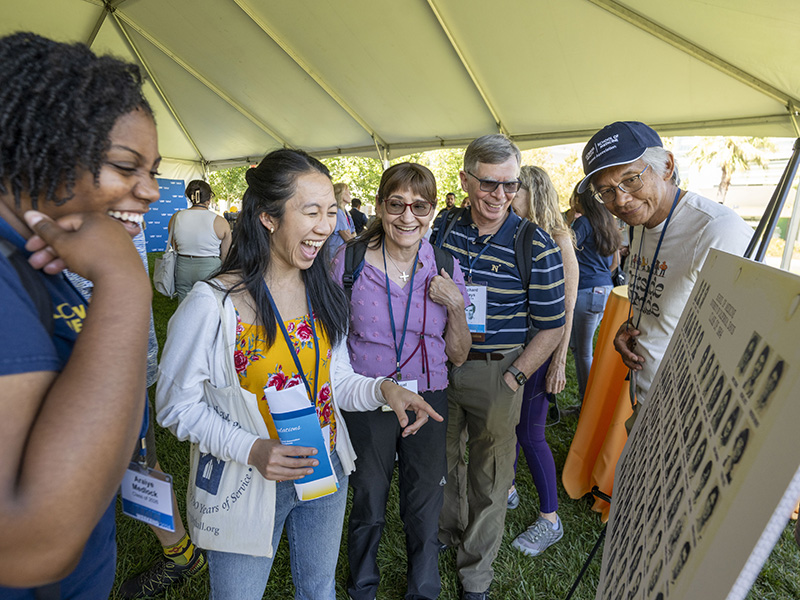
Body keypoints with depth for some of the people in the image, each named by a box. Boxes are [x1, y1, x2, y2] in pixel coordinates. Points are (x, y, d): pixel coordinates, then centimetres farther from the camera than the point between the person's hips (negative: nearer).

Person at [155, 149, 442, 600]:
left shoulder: (325, 293, -4)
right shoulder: (212, 305, -21)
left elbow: (335, 381, 2)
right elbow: (177, 406, -13)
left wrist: (382, 389, -17)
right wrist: (252, 450, -26)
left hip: (326, 473, 5)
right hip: (245, 486, -4)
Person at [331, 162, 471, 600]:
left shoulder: (444, 267, -4)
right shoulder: (350, 260, -10)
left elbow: (458, 356, 0)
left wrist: (455, 306, -15)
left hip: (428, 398, 2)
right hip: (366, 403, -1)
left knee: (424, 508, 17)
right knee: (368, 506, 17)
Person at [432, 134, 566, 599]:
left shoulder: (537, 248, -13)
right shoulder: (441, 228, -1)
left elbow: (552, 326, -8)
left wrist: (512, 379, -12)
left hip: (496, 372, -3)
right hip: (440, 364, 4)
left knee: (489, 476, 11)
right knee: (443, 457, 22)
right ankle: (447, 531, 51)